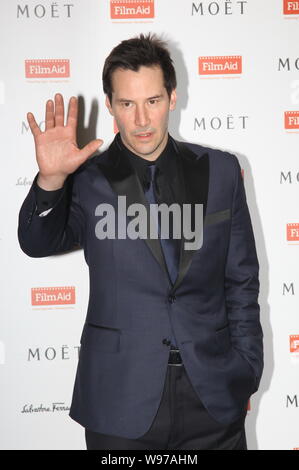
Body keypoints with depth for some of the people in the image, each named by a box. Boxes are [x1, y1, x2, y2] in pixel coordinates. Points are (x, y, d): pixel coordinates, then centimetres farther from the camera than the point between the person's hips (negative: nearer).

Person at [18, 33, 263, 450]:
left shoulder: (220, 171, 2)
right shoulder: (89, 179, -2)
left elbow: (241, 281, 6)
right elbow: (38, 243, -14)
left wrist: (246, 374, 4)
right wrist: (50, 179, -31)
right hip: (123, 401, -1)